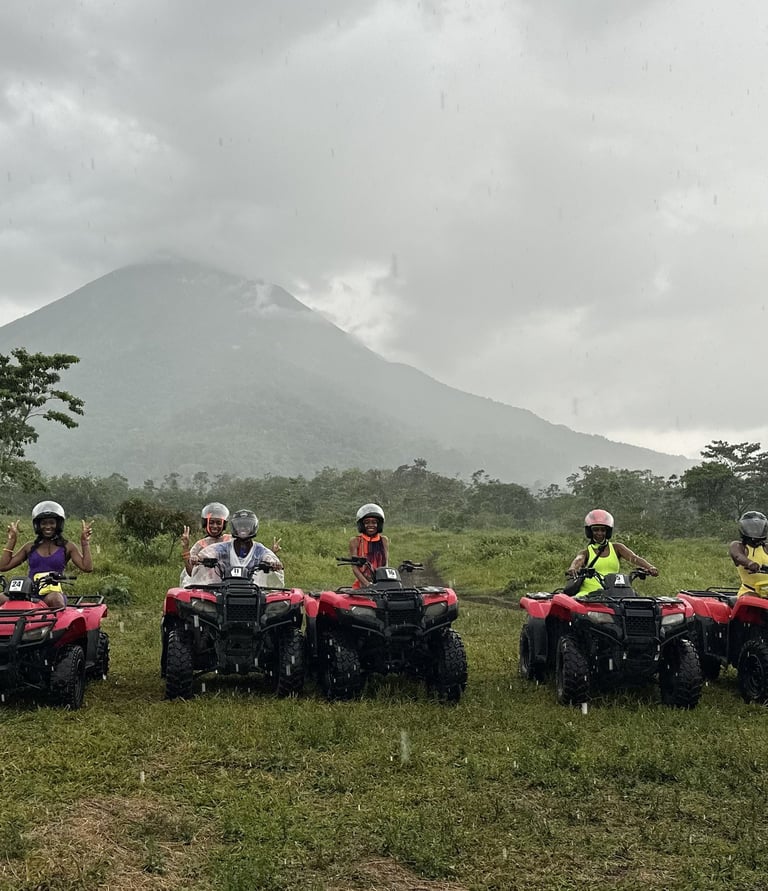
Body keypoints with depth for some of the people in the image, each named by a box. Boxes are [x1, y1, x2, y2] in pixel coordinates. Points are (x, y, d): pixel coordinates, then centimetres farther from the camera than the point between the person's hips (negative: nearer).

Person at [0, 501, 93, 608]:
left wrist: (85, 542, -2)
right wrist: (12, 540, 13)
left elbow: (87, 567, -2)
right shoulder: (30, 547, 18)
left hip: (53, 592, -3)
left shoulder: (67, 547, 10)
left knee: (54, 599, -40)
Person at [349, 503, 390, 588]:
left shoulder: (384, 540, 14)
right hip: (361, 585, -2)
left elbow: (386, 564, 6)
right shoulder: (355, 541, 6)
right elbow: (354, 567, -3)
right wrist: (367, 583, -18)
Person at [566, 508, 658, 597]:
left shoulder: (616, 547, 17)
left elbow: (634, 558, 1)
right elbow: (578, 560, -10)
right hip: (589, 593, -1)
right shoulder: (586, 552, 13)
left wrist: (650, 567, -20)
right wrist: (572, 568, -36)